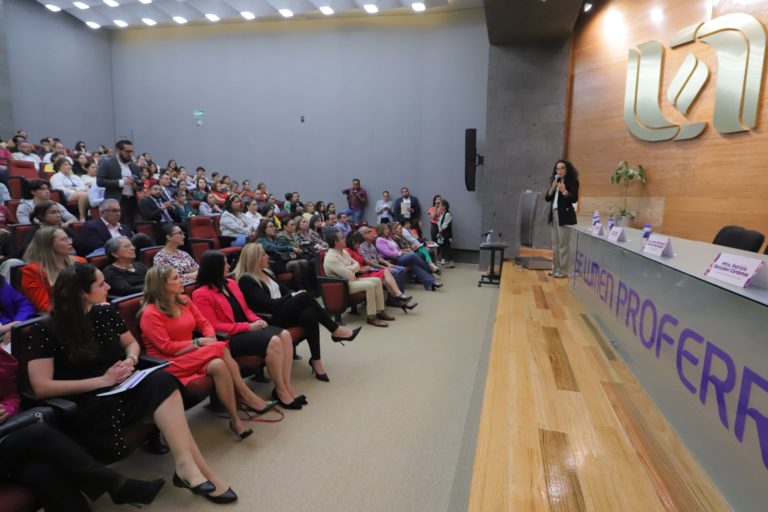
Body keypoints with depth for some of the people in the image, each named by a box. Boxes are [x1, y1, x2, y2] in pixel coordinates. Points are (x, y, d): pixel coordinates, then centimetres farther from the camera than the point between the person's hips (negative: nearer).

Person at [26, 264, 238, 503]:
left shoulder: (106, 313, 7)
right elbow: (42, 387, -13)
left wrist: (130, 360, -3)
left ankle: (187, 465, -31)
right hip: (87, 404, -5)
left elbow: (131, 343, 21)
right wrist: (101, 380, -18)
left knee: (161, 381, -28)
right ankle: (196, 469, -29)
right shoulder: (46, 330, -8)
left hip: (120, 389, 5)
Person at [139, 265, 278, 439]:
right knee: (221, 350, -29)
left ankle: (235, 419, -24)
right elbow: (167, 348, -15)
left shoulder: (184, 300, 10)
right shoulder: (150, 313, -11)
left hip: (189, 353, 6)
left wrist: (211, 339, -10)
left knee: (219, 365, -29)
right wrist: (199, 342, -17)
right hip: (168, 363, -6)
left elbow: (204, 323, 11)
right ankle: (247, 397, -19)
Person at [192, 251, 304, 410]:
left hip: (247, 328, 8)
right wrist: (248, 326, -18)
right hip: (230, 337, -8)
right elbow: (214, 327, -15)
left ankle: (287, 386, -13)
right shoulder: (201, 295, -9)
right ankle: (280, 391, -12)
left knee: (285, 335, -18)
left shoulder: (231, 283, 15)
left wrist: (257, 320, -1)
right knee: (273, 342, -29)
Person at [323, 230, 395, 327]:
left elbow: (357, 265, 11)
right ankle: (371, 317, -20)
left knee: (377, 281, -1)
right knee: (369, 285, -27)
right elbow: (347, 275, -24)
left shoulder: (344, 252, 10)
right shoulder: (331, 258, -21)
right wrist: (353, 272, -2)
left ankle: (380, 311, 1)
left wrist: (349, 269, -10)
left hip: (352, 280, 10)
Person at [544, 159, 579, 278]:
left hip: (565, 215, -7)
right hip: (554, 214, 7)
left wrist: (564, 191, -29)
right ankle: (555, 269, 18)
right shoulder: (555, 181, 14)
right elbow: (547, 198, 8)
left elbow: (574, 199, -14)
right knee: (555, 244, 10)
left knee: (564, 244, -6)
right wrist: (552, 188, -8)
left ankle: (563, 271, -1)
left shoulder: (572, 182, -4)